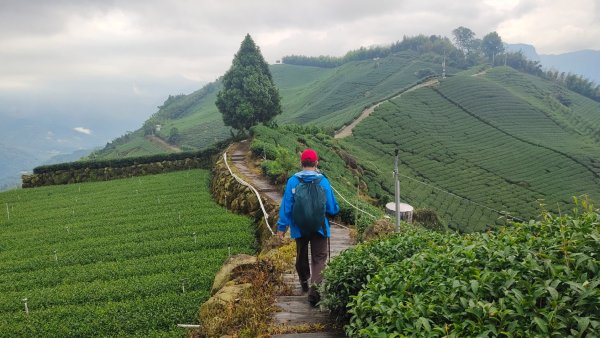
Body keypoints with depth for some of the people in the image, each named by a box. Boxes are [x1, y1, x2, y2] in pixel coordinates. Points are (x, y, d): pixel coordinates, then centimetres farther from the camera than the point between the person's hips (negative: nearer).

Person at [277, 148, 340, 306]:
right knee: (319, 259, 2)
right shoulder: (323, 181, -9)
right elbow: (332, 208, -4)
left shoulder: (293, 181, -7)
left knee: (301, 256, 22)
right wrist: (335, 210, 19)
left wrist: (282, 226, 2)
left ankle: (304, 283, 40)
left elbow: (286, 206, -6)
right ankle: (314, 289, -16)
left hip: (299, 227, 2)